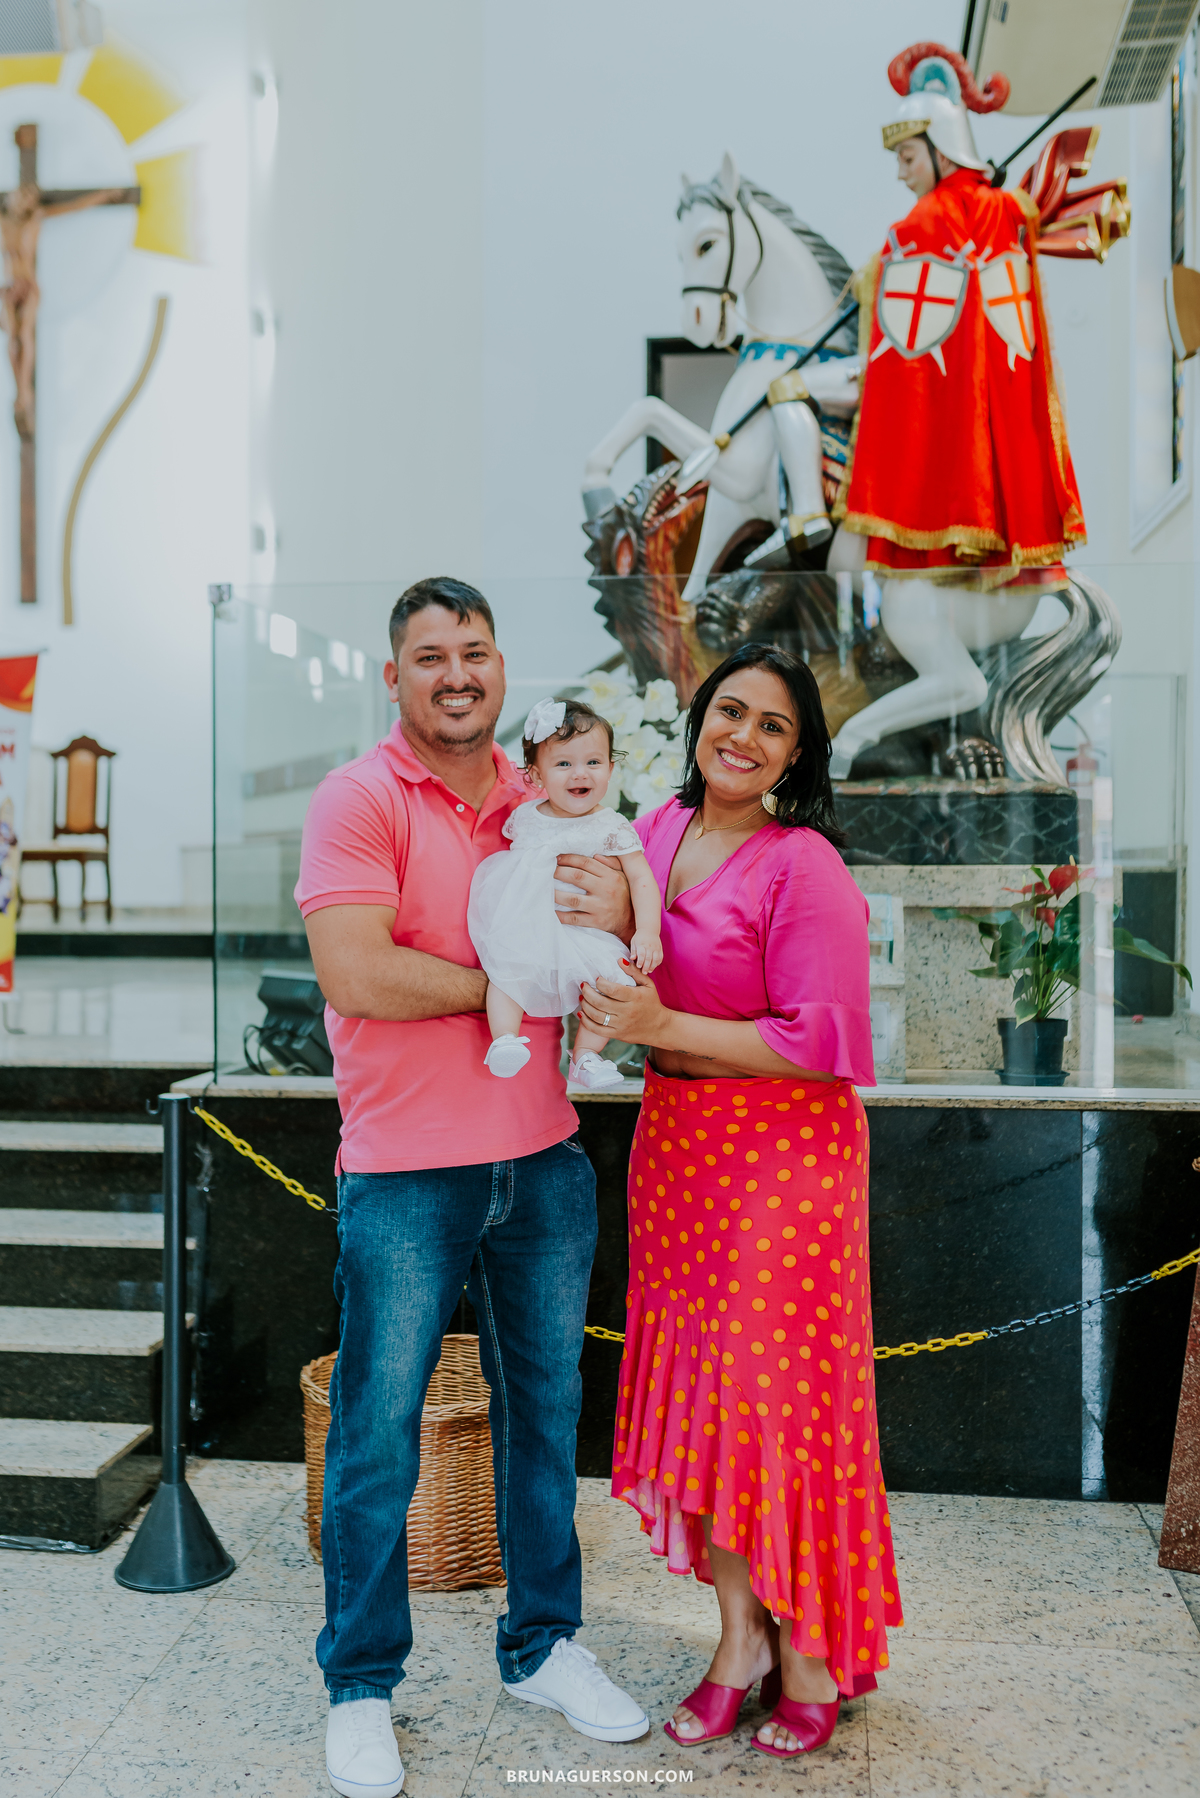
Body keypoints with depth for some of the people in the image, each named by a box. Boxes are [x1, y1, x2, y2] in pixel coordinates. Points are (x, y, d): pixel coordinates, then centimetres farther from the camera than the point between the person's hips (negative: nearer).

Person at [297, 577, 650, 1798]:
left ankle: (542, 1647, 35)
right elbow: (353, 976, -21)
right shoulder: (359, 799, -8)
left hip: (543, 1161, 6)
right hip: (404, 1173, -5)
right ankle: (361, 1688, 26)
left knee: (544, 1410, 16)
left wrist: (615, 918, -11)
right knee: (377, 1435, 6)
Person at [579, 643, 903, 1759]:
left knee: (779, 1400, 2)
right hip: (673, 1143, 7)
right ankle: (738, 1635, 30)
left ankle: (810, 1657, 24)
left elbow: (819, 1043, -18)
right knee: (694, 1395, 12)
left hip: (783, 1154, -7)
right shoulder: (660, 830, 7)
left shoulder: (804, 867, -15)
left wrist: (662, 1027, -19)